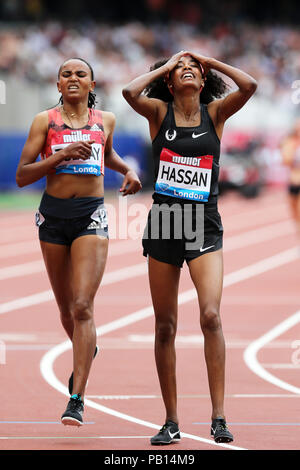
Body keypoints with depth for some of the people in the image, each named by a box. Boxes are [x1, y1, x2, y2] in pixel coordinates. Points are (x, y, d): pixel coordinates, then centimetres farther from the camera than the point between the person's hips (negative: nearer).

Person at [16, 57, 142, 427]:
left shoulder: (105, 120, 7)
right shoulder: (45, 120, 0)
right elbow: (22, 176, -6)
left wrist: (127, 171, 11)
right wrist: (62, 155, -17)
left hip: (91, 216, -1)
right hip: (53, 214, 1)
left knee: (82, 306, -15)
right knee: (66, 307, 14)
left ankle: (77, 399, -18)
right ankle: (84, 352, 47)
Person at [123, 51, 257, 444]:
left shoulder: (215, 113, 4)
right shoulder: (159, 112, 4)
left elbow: (249, 86, -13)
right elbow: (130, 92, -16)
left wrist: (211, 62, -1)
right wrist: (165, 66, -3)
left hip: (204, 225, -1)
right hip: (163, 225, 1)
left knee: (211, 315, -19)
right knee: (165, 327, 5)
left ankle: (218, 415, -17)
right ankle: (171, 422, 13)